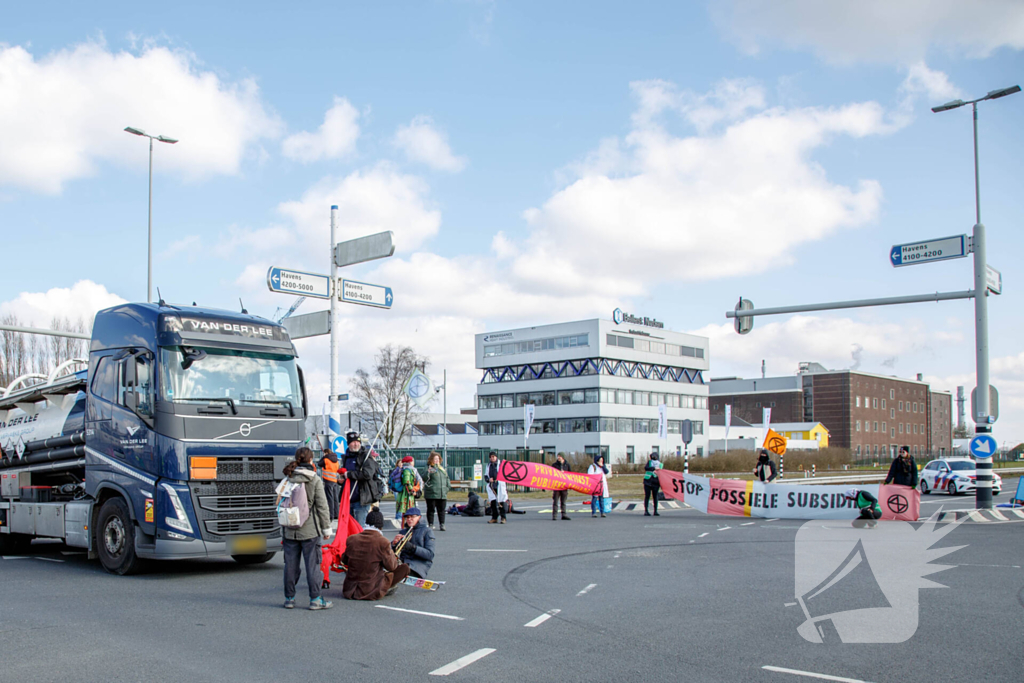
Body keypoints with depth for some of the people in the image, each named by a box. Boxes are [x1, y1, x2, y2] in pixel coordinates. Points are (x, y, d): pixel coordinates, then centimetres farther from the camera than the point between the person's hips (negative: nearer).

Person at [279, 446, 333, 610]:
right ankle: (315, 599, 3)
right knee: (313, 564, 1)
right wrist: (326, 528, 1)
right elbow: (322, 506, -6)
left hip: (290, 530, 4)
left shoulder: (287, 479, 4)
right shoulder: (315, 480, -7)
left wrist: (282, 527, 18)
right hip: (309, 530, -4)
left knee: (291, 564, 10)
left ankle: (289, 598, 16)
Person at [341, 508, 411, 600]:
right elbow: (391, 566, -6)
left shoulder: (352, 539, -3)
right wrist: (393, 556, 14)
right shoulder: (383, 542, -14)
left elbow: (344, 561, 11)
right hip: (371, 592, -5)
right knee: (404, 568, 5)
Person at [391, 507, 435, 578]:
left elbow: (430, 555, -4)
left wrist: (412, 547, -16)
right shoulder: (403, 532, 25)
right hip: (403, 561, 5)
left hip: (420, 562, -5)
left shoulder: (427, 532, 9)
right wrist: (394, 543, -5)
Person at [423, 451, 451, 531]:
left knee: (441, 510, 7)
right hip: (431, 494, -5)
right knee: (431, 510, 1)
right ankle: (430, 525, 8)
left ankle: (442, 525, 13)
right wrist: (428, 472, -31)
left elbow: (447, 479, 25)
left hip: (442, 494, 5)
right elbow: (424, 478, -16)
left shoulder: (442, 469, 18)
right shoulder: (428, 468, -2)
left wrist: (448, 486, 15)